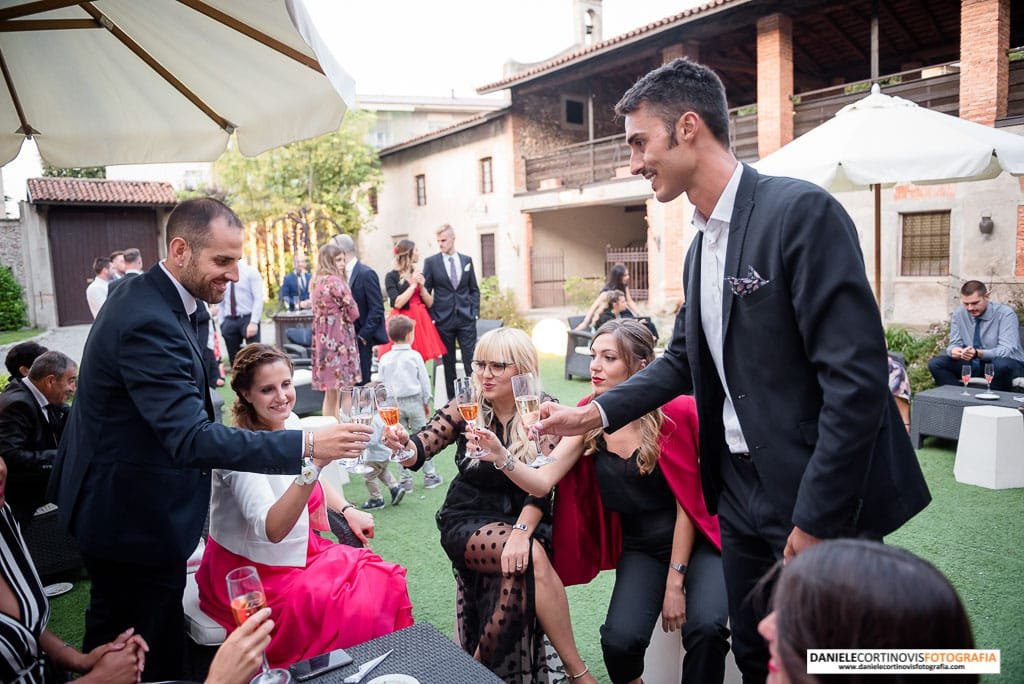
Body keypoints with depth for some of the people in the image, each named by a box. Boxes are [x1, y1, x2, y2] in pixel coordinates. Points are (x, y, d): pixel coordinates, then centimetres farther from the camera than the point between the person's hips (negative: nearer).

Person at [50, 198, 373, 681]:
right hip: (136, 518, -10)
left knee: (111, 631, 28)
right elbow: (192, 439, -36)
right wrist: (308, 446, -40)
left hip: (113, 506, 10)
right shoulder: (150, 324, -30)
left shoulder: (145, 294, 2)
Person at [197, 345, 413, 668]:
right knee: (362, 609, -19)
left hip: (300, 553, 7)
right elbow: (272, 530, -37)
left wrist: (347, 510, 3)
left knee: (388, 582, -5)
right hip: (253, 577, -7)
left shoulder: (289, 425, -1)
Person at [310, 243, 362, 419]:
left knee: (330, 394, 13)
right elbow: (353, 312, -9)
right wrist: (346, 317, 10)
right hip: (339, 340, -8)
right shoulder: (336, 281, -12)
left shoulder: (316, 282, 13)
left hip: (323, 340, 8)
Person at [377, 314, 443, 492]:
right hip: (414, 400, -2)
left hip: (394, 403, 2)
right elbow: (424, 381, -2)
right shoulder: (414, 356, -7)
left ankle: (405, 479, 10)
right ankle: (430, 475, 13)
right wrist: (426, 402, 11)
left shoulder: (384, 359, -1)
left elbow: (382, 384, 3)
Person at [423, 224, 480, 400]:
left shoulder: (466, 260, 8)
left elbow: (474, 290, 12)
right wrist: (431, 317, -4)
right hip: (443, 319, -1)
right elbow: (426, 292, 2)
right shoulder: (431, 262, 1)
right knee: (448, 363, 5)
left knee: (471, 360, -3)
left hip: (466, 319, 1)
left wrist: (475, 312, 1)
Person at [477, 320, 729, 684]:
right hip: (640, 548, 3)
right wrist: (501, 458, -32)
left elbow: (688, 502, -12)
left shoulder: (675, 413, -17)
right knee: (619, 640, -19)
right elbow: (542, 482, -13)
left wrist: (675, 582, -9)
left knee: (705, 628, -28)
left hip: (695, 542, -3)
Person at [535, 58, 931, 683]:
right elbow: (683, 360, 15)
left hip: (818, 498, -7)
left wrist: (816, 520, -19)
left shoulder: (801, 210, -17)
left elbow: (857, 376, -21)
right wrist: (595, 414, 5)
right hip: (741, 490, 7)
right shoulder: (702, 243, 9)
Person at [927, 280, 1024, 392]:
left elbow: (1007, 350, -22)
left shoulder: (1005, 314, -13)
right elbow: (955, 344, 0)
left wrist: (978, 353, -40)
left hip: (1002, 364, -4)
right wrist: (953, 350, -27)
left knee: (1002, 364, -39)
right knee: (935, 363, -17)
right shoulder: (959, 315, 0)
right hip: (972, 364, 4)